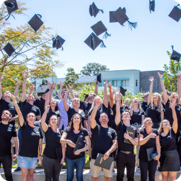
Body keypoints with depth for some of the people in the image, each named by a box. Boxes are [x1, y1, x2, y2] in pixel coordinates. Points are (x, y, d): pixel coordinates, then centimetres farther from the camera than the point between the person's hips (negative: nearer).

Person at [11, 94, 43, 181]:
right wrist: (14, 101, -24)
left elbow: (40, 144, 9)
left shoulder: (38, 129, 6)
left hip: (34, 157, 3)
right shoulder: (24, 126, -2)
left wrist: (40, 155, 4)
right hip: (24, 156, -3)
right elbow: (20, 114, -14)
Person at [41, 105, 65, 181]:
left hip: (58, 158, 2)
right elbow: (42, 121, -21)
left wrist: (63, 157, -4)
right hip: (47, 158, -2)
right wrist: (46, 110, -21)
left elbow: (63, 146, 2)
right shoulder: (47, 129, -1)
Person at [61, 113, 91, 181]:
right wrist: (68, 141, -37)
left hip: (80, 157, 0)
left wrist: (80, 150, -18)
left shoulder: (84, 131, -2)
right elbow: (61, 140, -16)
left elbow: (88, 145, -3)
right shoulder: (68, 130, -3)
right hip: (69, 157, 0)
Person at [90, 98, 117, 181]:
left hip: (108, 158, 1)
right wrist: (96, 107, -21)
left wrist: (108, 152, -16)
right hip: (96, 157, -1)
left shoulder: (112, 131, 8)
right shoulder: (96, 128, 5)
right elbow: (91, 119, -14)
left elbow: (115, 144, 0)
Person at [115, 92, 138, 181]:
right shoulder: (120, 126, 0)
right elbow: (117, 113, -16)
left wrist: (129, 137, -17)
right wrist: (118, 101, -26)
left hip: (131, 155, 2)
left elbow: (136, 143, 1)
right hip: (121, 154, -2)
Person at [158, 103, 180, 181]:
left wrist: (173, 109, -19)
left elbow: (175, 120, -11)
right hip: (163, 156, 1)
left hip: (173, 156, -1)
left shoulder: (172, 131, 0)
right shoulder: (159, 135, 3)